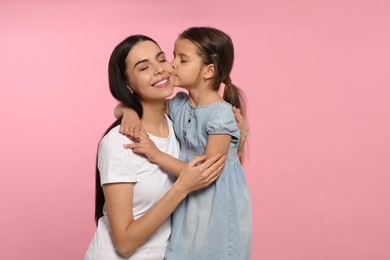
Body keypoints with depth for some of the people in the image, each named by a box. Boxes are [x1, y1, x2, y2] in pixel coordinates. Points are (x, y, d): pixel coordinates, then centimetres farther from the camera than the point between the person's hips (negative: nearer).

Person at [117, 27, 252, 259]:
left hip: (218, 212, -5)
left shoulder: (221, 115, -20)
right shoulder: (178, 105, -2)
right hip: (187, 207, 6)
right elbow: (118, 109, 4)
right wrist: (130, 111, -20)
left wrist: (157, 155, -23)